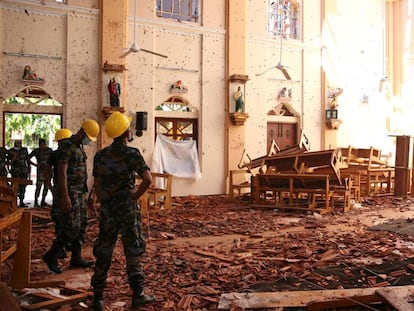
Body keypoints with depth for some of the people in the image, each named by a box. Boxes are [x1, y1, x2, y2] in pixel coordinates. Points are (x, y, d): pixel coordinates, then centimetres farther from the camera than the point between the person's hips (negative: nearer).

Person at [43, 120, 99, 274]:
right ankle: (51, 256, 6)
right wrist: (65, 196, -24)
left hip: (80, 192, 9)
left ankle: (76, 258, 18)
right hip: (69, 192, -9)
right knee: (72, 227, -9)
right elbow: (62, 172, -19)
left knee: (82, 225, 10)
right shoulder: (67, 146, -14)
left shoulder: (79, 147, 15)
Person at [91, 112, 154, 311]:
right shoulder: (132, 154, -12)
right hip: (128, 210, -4)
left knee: (103, 253, 12)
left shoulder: (100, 156, 3)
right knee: (133, 252, 9)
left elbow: (97, 186, 7)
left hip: (107, 211, 4)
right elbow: (148, 179, -24)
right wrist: (136, 195, -10)